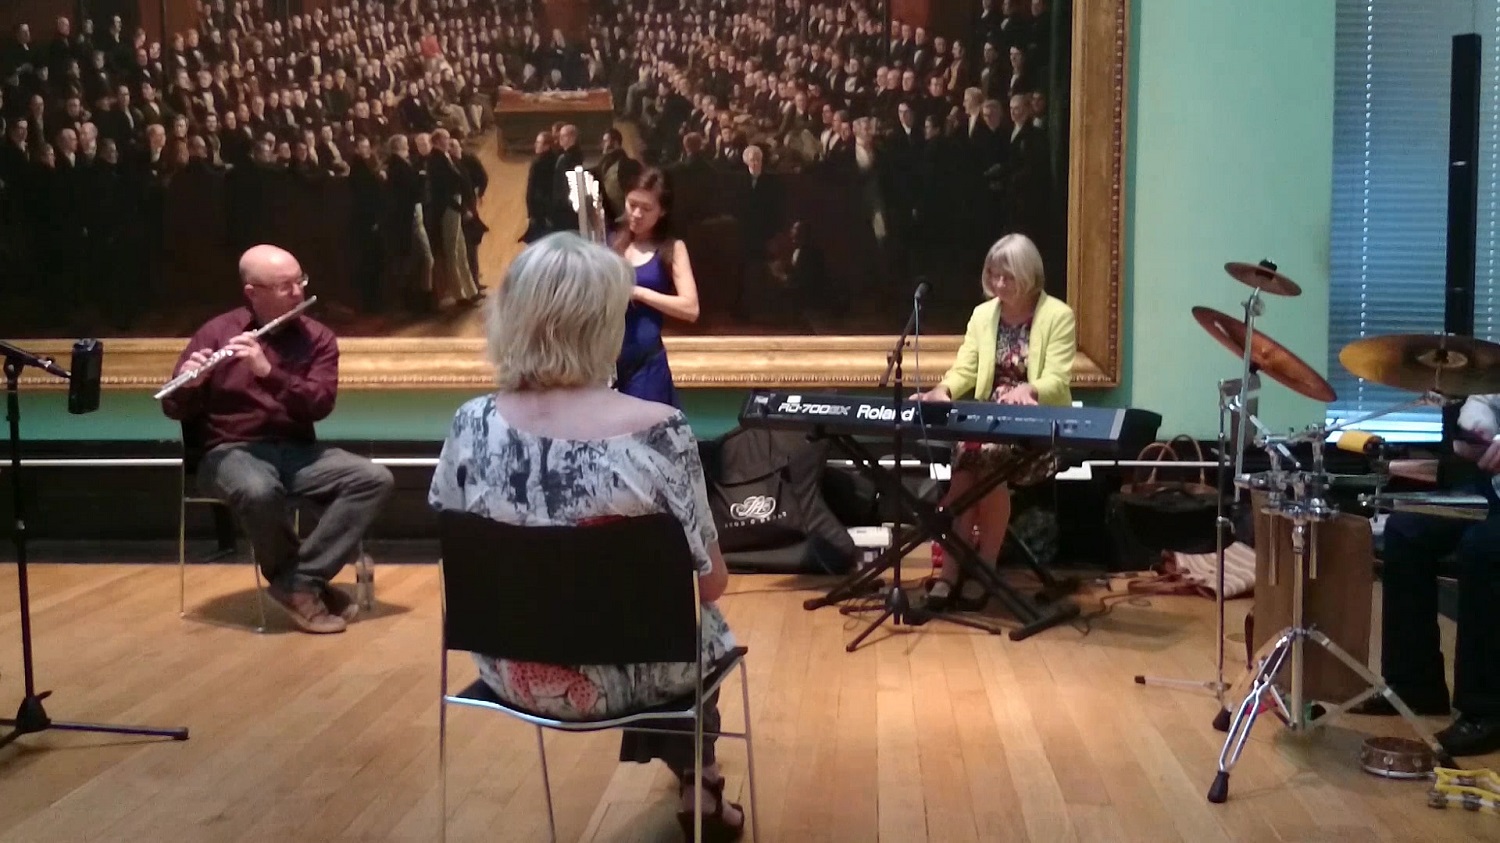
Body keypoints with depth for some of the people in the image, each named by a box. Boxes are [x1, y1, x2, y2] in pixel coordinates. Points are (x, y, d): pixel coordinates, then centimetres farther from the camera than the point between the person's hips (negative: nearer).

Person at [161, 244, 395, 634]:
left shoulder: (317, 337, 4)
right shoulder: (217, 332, -2)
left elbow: (320, 405, -11)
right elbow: (176, 410, -2)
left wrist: (268, 372, -25)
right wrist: (189, 382, -26)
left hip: (298, 451, 3)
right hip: (233, 451, -3)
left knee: (375, 479, -21)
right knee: (258, 493, -38)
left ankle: (299, 581, -18)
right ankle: (306, 585, -13)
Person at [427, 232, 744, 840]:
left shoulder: (471, 426, -13)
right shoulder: (658, 430, -24)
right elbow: (710, 584, -15)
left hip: (511, 671, 4)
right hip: (626, 675, -4)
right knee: (705, 624, 31)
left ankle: (692, 777, 50)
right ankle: (696, 784, 47)